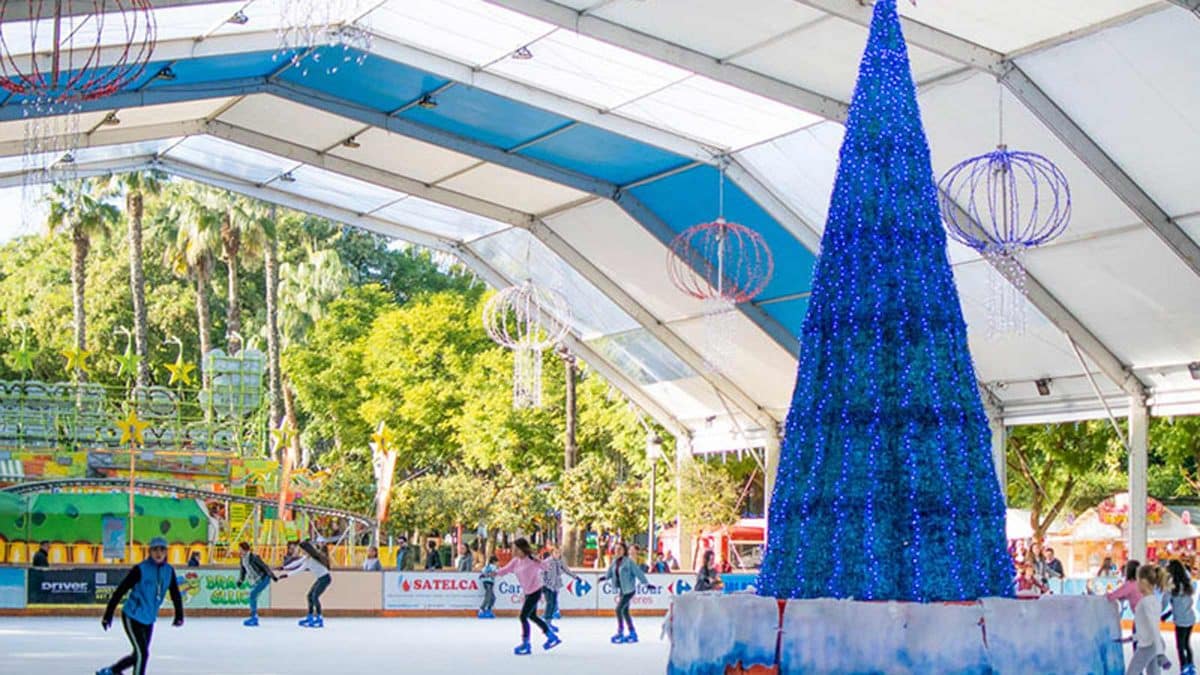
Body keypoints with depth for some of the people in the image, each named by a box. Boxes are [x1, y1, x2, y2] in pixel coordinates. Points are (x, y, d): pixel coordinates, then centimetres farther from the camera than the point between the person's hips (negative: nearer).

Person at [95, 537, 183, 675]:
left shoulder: (169, 571, -1)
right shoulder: (140, 569, -16)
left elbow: (175, 595, 10)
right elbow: (120, 591, -13)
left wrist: (179, 616, 3)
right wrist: (108, 615, -12)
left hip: (149, 620, 6)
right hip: (132, 617, -6)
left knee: (139, 655, 15)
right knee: (142, 654, -11)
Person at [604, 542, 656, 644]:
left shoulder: (629, 562, -16)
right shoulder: (615, 562, 4)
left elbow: (638, 572, -16)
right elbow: (610, 573, 18)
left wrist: (647, 583, -15)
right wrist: (605, 577, 5)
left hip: (629, 590, -8)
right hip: (621, 590, 8)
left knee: (619, 609, -14)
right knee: (625, 611, 15)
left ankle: (620, 633, -6)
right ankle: (633, 633, 28)